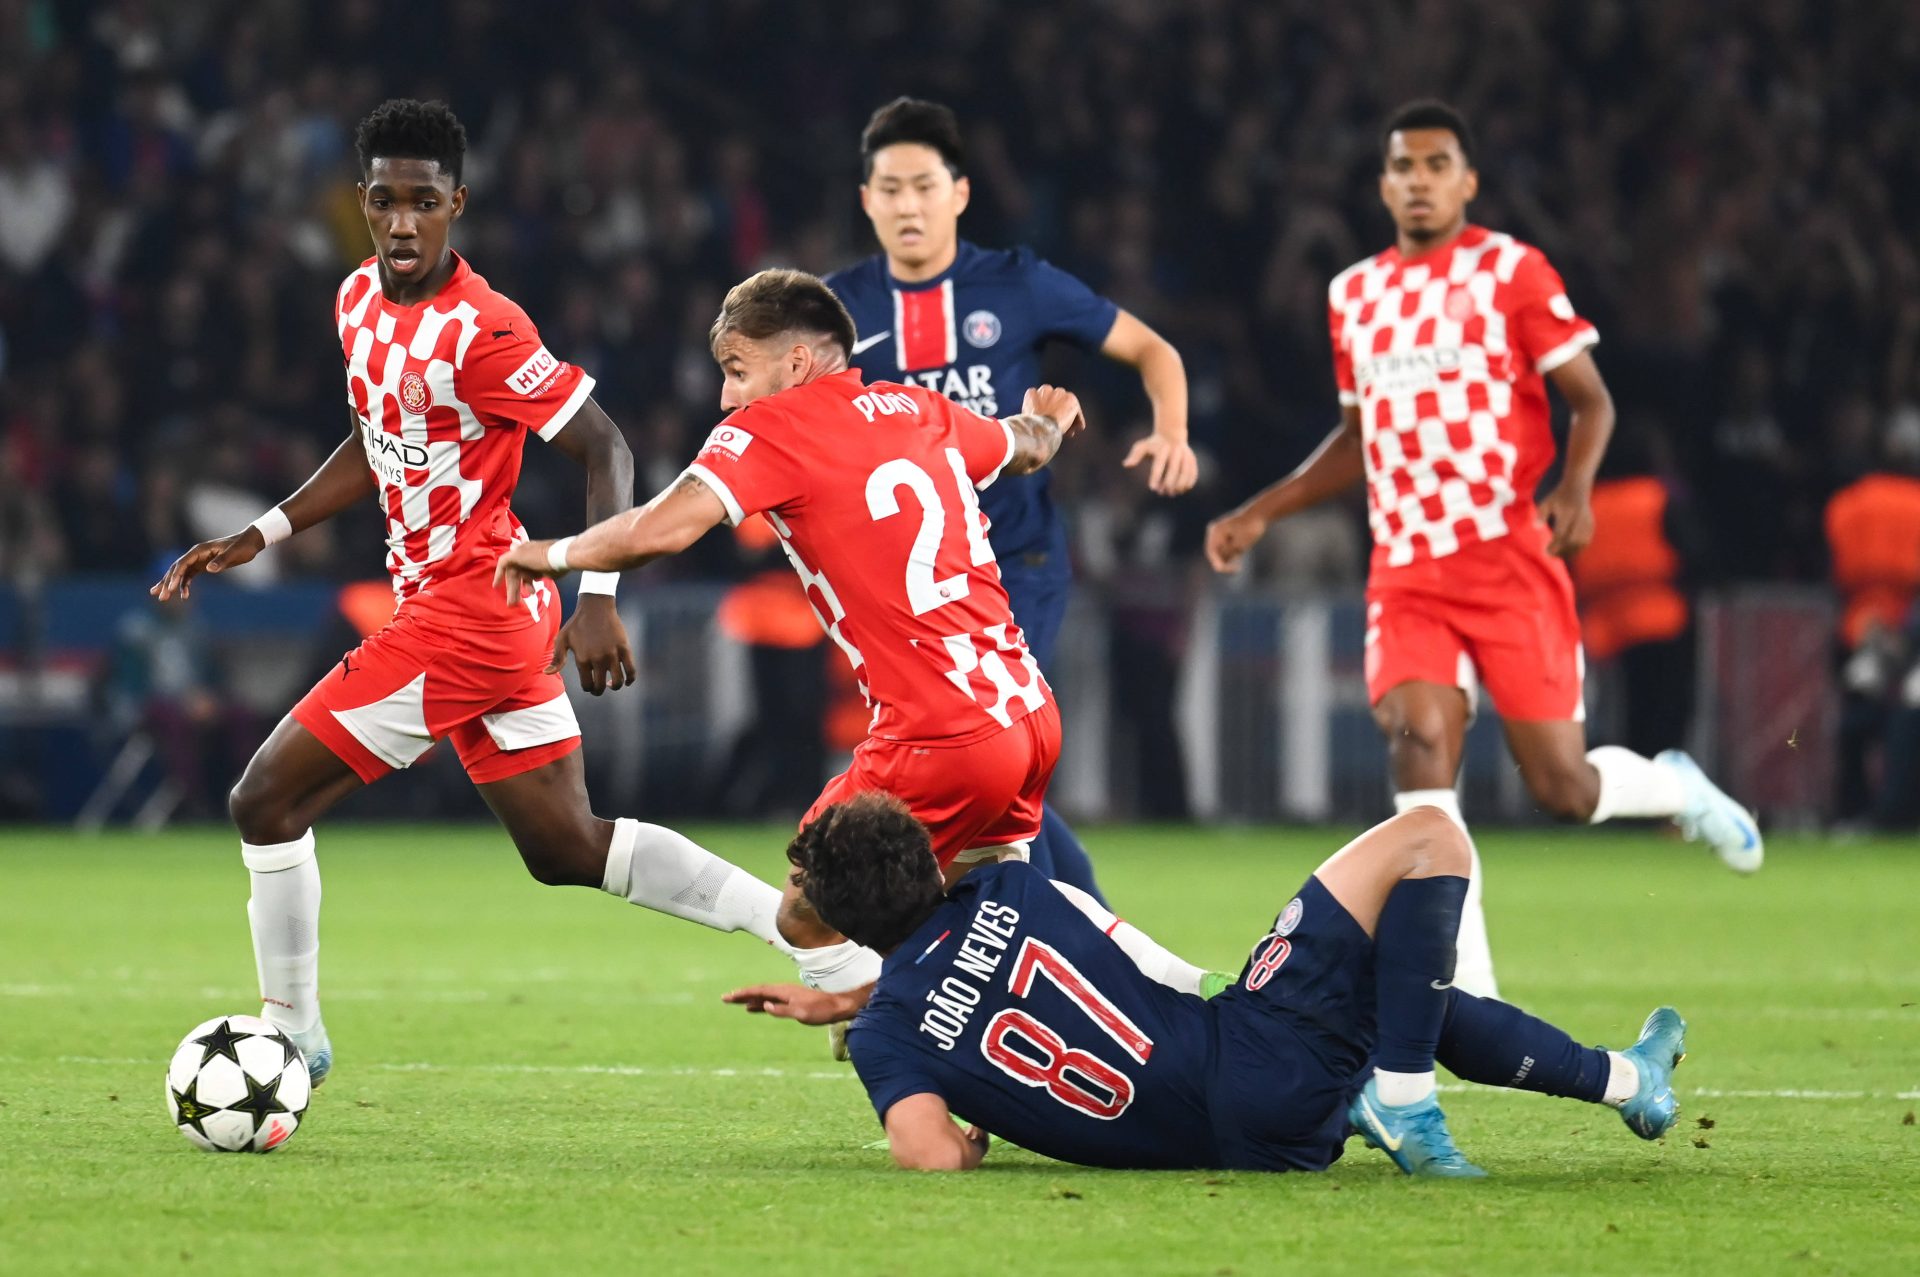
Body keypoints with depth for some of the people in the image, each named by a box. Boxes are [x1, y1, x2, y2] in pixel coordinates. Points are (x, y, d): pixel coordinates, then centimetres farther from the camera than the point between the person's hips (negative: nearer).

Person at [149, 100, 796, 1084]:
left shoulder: (482, 332, -19)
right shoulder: (359, 301, 8)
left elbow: (603, 449, -18)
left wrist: (597, 600, -26)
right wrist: (258, 538, 17)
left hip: (465, 608, -9)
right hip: (496, 611, 9)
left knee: (267, 802, -4)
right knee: (568, 850, 14)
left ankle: (291, 1034, 9)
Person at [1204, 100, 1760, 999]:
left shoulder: (1512, 272, -1)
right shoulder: (1353, 297, 14)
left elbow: (1591, 399, -2)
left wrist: (1574, 486, -21)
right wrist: (1260, 514, 19)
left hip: (1510, 561, -4)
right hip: (1405, 574, 4)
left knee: (1561, 787, -4)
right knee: (1417, 742, -19)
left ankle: (1676, 788, 33)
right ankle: (1470, 1000, -19)